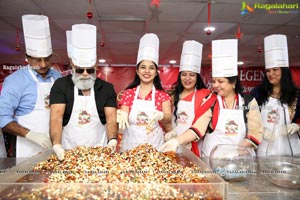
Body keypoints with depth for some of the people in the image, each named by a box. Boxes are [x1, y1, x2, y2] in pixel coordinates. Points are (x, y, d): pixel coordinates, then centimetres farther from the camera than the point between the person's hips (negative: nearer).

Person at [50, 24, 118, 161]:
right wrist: (57, 145, -22)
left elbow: (111, 120, -2)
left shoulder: (107, 88, 5)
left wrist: (112, 140, -20)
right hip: (68, 153, 0)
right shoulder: (61, 85, 2)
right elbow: (56, 117, -8)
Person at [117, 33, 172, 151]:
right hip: (130, 145, 1)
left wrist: (160, 116, -34)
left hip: (154, 145, 0)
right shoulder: (128, 93, 3)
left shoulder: (162, 95, 0)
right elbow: (123, 116, -2)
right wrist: (123, 115, -25)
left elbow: (169, 119, -13)